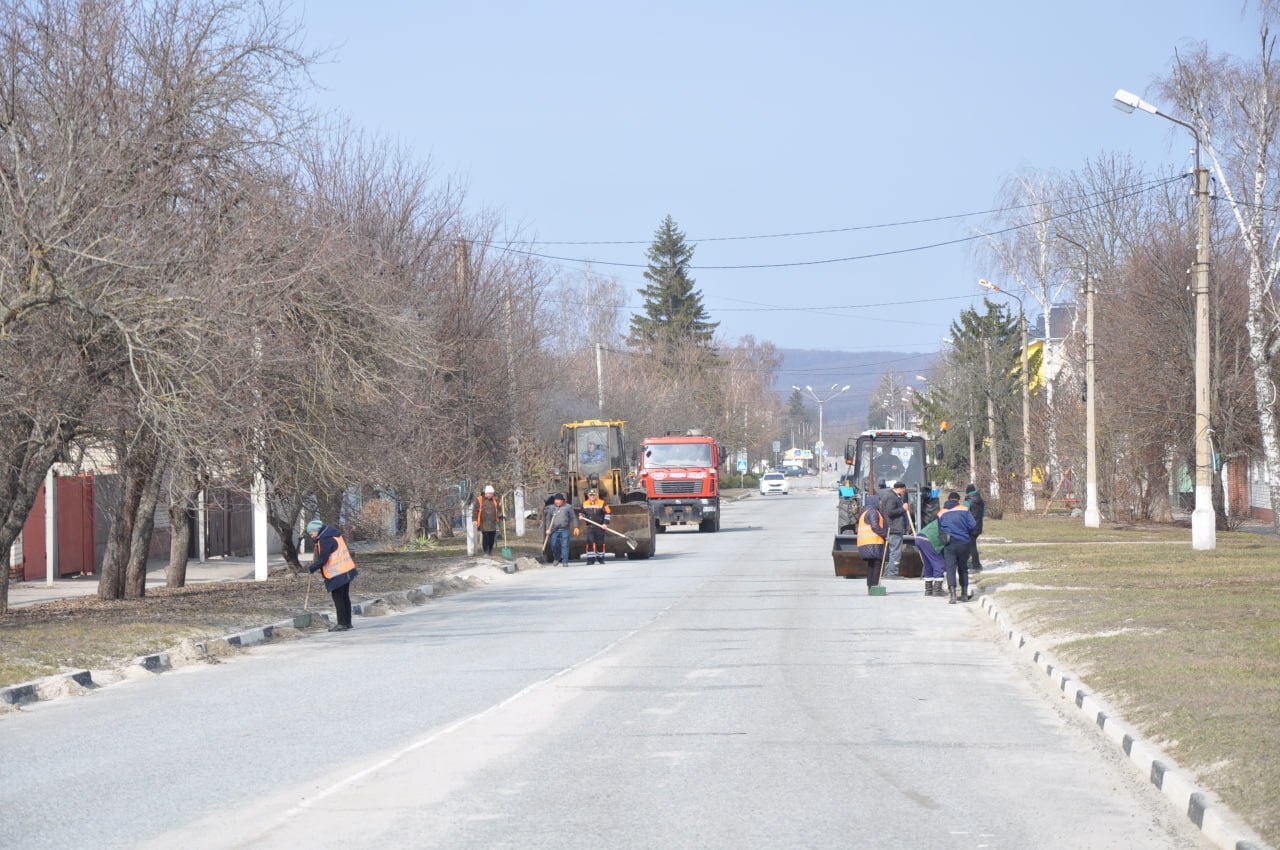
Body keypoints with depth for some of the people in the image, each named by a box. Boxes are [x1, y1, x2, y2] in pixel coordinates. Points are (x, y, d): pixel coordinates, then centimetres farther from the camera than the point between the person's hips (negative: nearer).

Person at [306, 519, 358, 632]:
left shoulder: (325, 540, -17)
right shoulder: (333, 535, 13)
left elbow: (322, 559, -20)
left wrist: (311, 568, -8)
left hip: (337, 575, -10)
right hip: (347, 570, 10)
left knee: (338, 598, -4)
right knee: (345, 597, 15)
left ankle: (342, 624, -3)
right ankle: (347, 623, 22)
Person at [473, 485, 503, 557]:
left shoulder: (495, 500, 12)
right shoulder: (479, 500, 0)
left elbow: (498, 510, 18)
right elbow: (475, 510, 0)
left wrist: (500, 517, 5)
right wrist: (474, 519, -7)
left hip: (493, 523, 4)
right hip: (484, 523, -4)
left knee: (492, 538, 5)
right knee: (485, 537, -7)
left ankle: (490, 551, 18)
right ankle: (486, 551, 0)